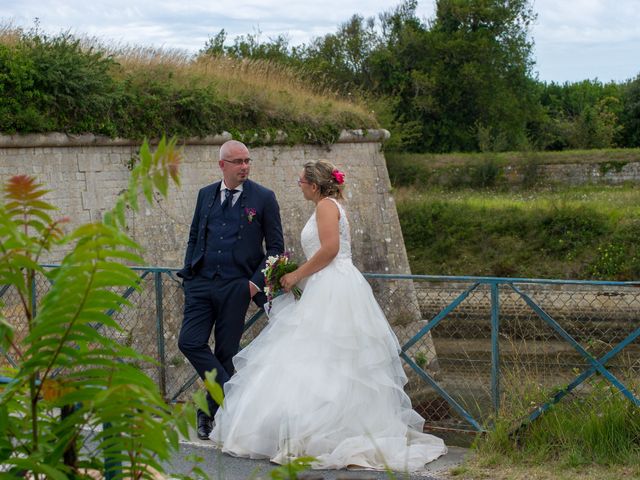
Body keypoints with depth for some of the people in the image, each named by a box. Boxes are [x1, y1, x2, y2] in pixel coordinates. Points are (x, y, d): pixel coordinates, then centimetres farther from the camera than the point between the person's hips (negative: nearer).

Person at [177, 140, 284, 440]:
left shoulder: (263, 198, 0)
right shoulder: (206, 195, 11)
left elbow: (275, 246, 1)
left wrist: (257, 281, -8)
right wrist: (188, 274, 8)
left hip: (236, 286, -3)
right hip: (201, 283, 3)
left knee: (226, 352, 2)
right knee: (190, 343, -8)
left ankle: (211, 410, 17)